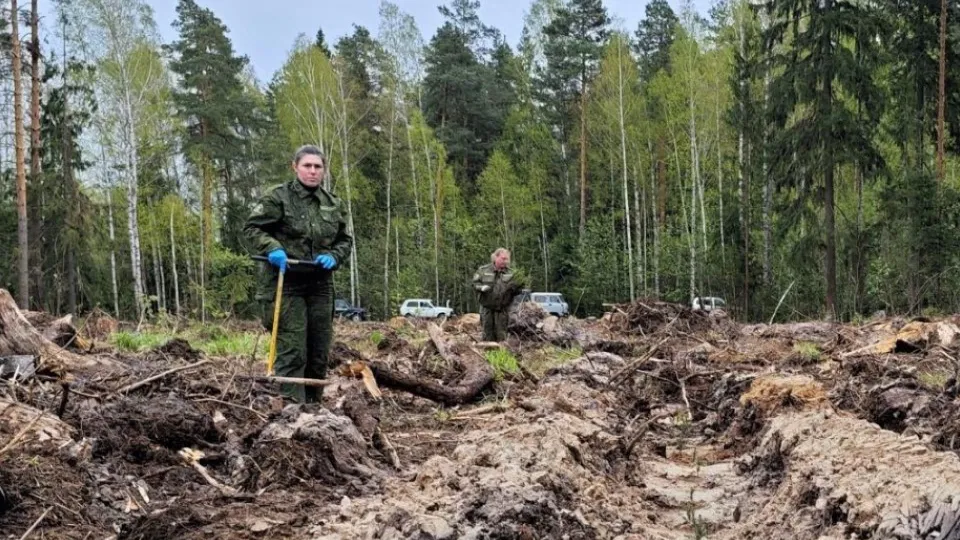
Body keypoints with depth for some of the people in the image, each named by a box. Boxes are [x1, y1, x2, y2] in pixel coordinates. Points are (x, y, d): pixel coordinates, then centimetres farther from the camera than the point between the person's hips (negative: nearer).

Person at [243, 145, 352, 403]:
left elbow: (345, 240, 17)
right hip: (286, 284, -5)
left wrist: (334, 256, -4)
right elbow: (252, 229, -4)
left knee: (320, 352, 10)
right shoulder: (278, 197, -4)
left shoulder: (334, 204, 11)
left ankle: (314, 405, 24)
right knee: (292, 351, -12)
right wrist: (272, 248, -22)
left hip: (320, 285, 6)